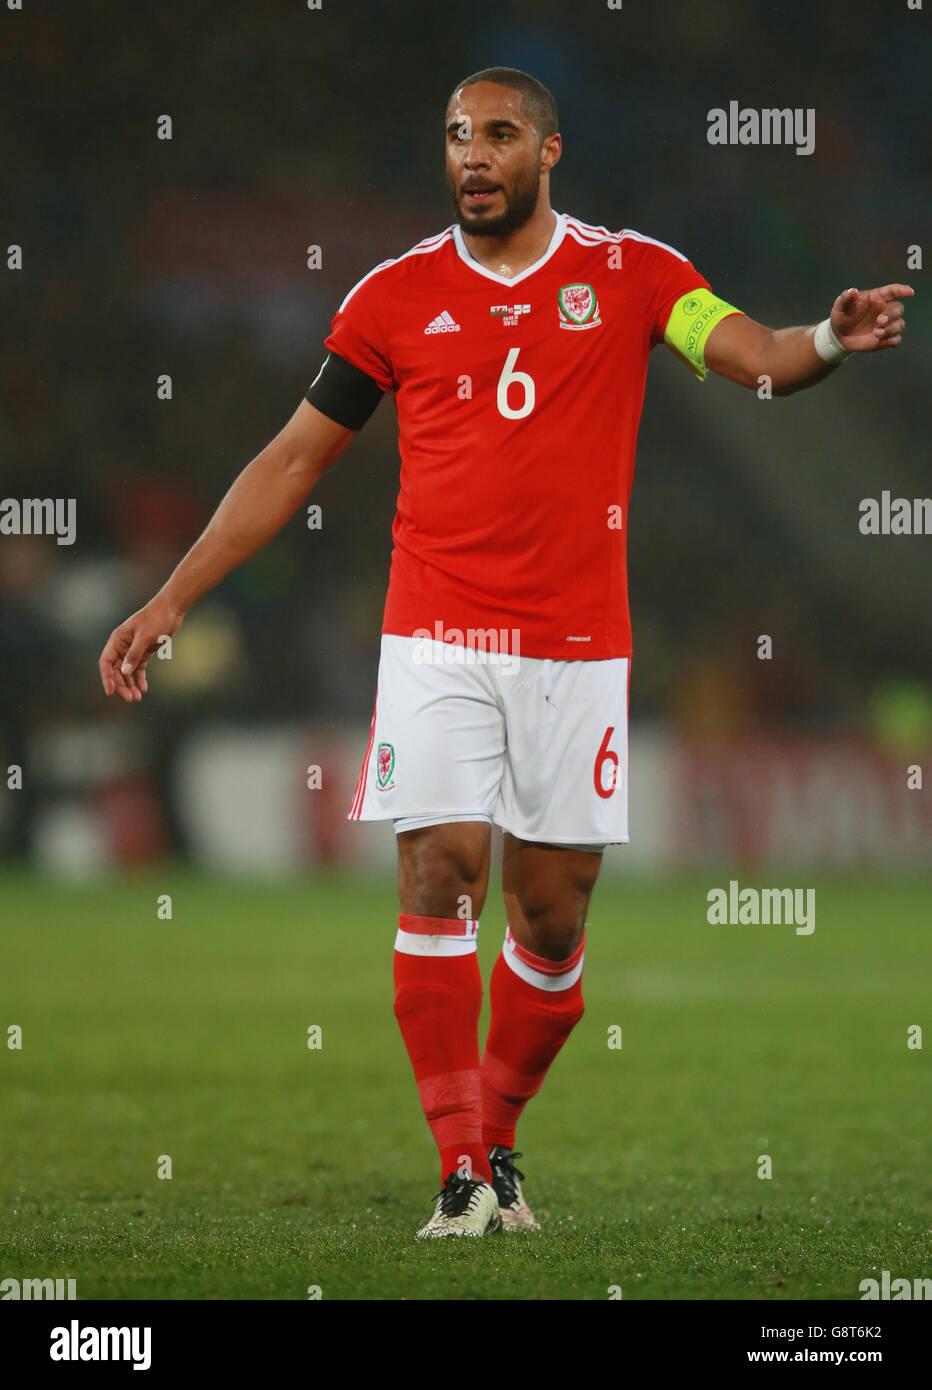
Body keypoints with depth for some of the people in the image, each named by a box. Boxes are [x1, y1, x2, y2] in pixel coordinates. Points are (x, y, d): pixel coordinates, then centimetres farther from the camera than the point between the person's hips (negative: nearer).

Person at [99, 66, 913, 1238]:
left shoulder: (630, 273, 4)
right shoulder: (398, 295, 6)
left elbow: (752, 355, -7)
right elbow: (294, 459, 10)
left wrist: (827, 342, -31)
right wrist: (170, 600, 7)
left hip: (576, 646, 0)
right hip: (436, 642, 0)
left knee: (551, 918, 3)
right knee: (440, 879, -11)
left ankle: (499, 1142, 22)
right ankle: (462, 1172, -8)